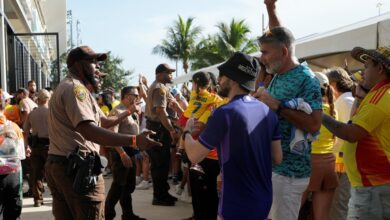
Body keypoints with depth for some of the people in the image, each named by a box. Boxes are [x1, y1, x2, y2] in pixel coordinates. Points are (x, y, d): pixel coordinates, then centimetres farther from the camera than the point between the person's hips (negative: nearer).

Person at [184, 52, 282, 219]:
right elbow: (278, 157, 5)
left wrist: (187, 132, 6)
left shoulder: (224, 113, -20)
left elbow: (194, 156, -13)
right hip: (264, 201, 6)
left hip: (236, 206, -6)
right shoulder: (268, 112, 0)